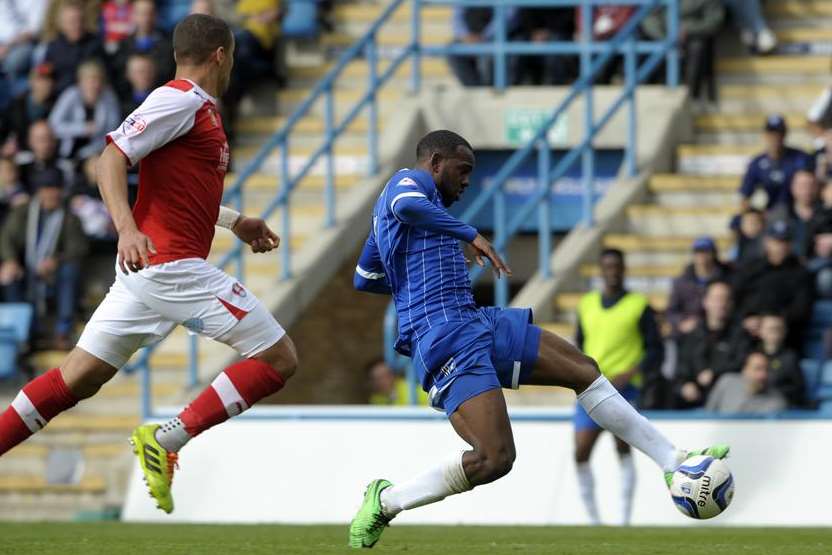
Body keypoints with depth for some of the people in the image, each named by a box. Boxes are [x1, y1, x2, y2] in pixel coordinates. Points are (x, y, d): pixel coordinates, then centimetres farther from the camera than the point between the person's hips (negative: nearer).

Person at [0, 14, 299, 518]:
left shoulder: (192, 106, 19)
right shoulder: (181, 100, -10)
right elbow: (112, 160, -19)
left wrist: (234, 222, 40)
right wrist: (127, 228, -33)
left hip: (146, 265, 10)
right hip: (173, 266, -10)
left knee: (79, 377, 8)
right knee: (279, 359, -6)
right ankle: (166, 442, -12)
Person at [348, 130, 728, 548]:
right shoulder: (408, 180, -2)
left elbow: (364, 279, 34)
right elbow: (406, 207, -29)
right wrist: (472, 235, -23)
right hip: (448, 338, -11)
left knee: (584, 370, 13)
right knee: (494, 459, -23)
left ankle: (673, 461, 18)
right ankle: (386, 501, -5)